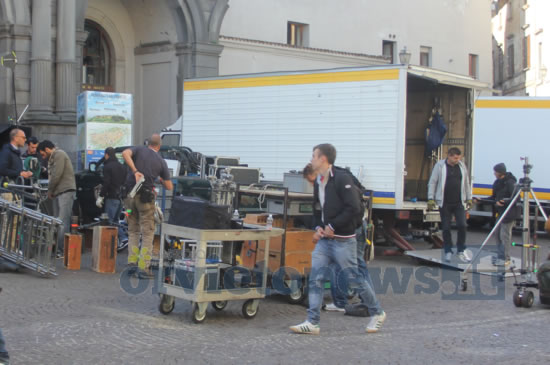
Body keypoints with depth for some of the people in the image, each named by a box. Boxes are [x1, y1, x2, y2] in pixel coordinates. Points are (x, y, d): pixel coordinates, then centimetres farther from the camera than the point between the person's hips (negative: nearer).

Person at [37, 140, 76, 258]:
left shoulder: (59, 154, -7)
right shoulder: (53, 158, 22)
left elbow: (56, 175, -15)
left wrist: (49, 190, -4)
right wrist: (51, 191, 5)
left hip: (66, 191, -10)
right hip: (58, 193, 10)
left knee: (63, 222, -13)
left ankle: (62, 250, -16)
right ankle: (58, 247, 14)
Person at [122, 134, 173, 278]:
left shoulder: (139, 149, 4)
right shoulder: (161, 162, 4)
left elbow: (125, 153, -19)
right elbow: (169, 187, 7)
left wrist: (135, 171, -18)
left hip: (130, 195, 2)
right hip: (146, 197, -2)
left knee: (133, 231, 16)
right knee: (148, 233, 4)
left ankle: (131, 263, 11)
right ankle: (144, 268, -2)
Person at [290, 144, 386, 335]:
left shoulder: (342, 179, -13)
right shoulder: (319, 182, 12)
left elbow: (353, 207, -19)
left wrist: (332, 226, -17)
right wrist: (318, 228, 4)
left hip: (342, 240, -8)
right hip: (324, 239, 8)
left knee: (353, 276, 2)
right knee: (316, 278, 0)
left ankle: (377, 313, 21)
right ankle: (312, 322, 1)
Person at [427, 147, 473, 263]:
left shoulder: (462, 166, 7)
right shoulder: (440, 166, -3)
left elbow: (466, 183, 16)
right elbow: (432, 183, -1)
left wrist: (469, 199, 15)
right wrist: (431, 198, -7)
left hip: (459, 202, 2)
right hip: (444, 203, -2)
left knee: (462, 225, -7)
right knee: (446, 228, 3)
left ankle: (461, 250, 8)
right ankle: (448, 252, 14)